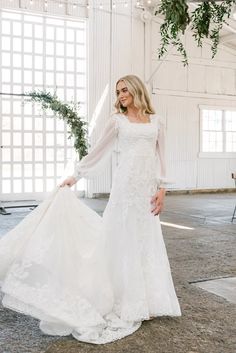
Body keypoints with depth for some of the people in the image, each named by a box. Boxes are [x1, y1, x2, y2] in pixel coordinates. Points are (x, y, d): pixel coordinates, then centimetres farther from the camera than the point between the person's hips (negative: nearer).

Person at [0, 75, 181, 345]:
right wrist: (74, 177, 5)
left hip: (149, 187, 3)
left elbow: (160, 156, 10)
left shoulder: (155, 120, 12)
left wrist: (161, 188, 1)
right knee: (124, 239, 0)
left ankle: (146, 300, 20)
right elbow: (97, 152, 7)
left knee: (147, 241, 7)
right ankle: (126, 302, 10)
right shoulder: (117, 121, 5)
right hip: (126, 185, -3)